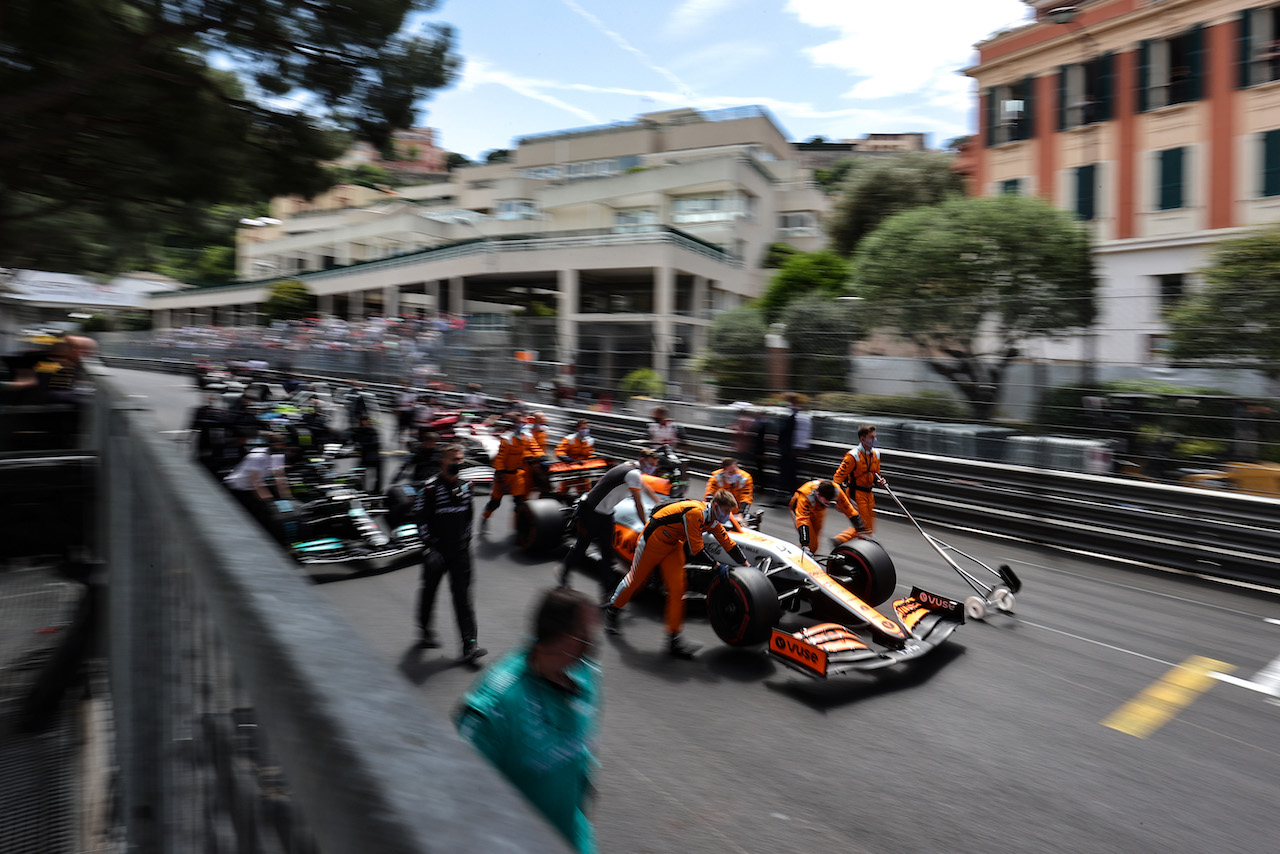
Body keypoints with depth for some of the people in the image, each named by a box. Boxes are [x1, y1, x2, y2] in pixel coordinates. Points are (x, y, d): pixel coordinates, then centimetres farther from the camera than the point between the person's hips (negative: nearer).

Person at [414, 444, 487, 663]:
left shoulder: (465, 486, 8)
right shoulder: (430, 487, -10)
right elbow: (421, 518, -10)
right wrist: (429, 546, -14)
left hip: (460, 550, 4)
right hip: (436, 549, -4)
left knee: (463, 594, -1)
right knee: (429, 590, 13)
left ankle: (469, 645, -4)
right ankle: (425, 632, 36)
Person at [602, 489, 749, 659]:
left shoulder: (713, 520, -6)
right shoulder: (695, 512, -32)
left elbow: (728, 543, 3)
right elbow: (695, 550, -30)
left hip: (673, 544, 7)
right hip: (653, 539, -7)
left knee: (677, 588, -3)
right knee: (636, 579, 10)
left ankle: (674, 639, 1)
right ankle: (612, 608, 38)